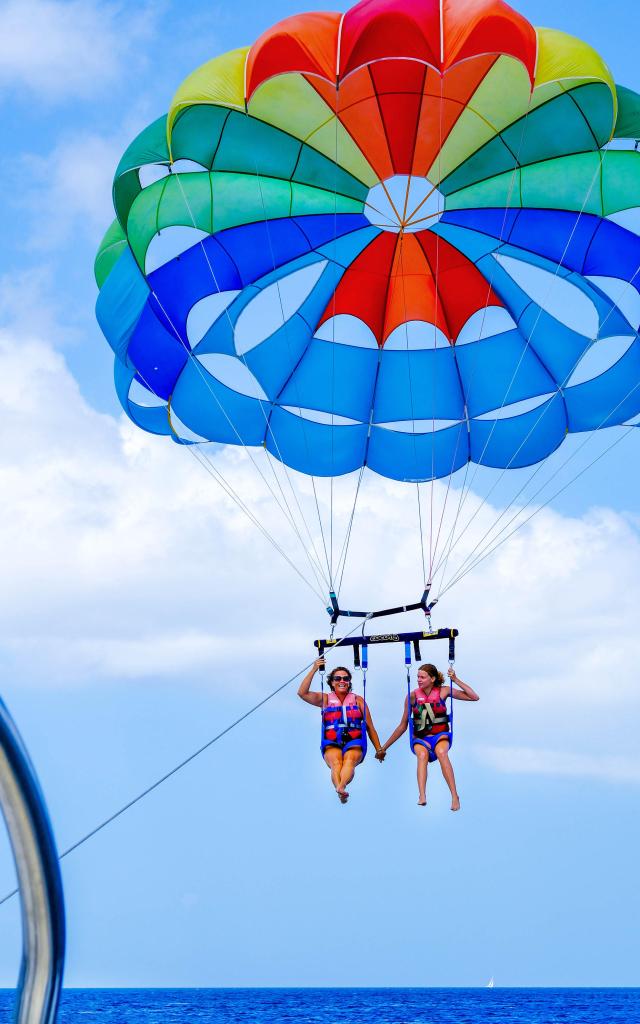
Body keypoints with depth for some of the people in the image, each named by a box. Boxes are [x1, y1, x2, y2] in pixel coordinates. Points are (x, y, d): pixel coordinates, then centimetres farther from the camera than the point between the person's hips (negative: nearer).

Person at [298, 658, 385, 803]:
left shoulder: (357, 700, 17)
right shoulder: (325, 699, 16)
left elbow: (369, 727, 17)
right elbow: (302, 693, 2)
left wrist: (379, 749, 13)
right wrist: (313, 670, -3)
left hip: (354, 744, 0)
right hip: (331, 744, 0)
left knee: (349, 761, -34)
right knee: (335, 763, -33)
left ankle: (341, 786, -61)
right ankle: (340, 791, -59)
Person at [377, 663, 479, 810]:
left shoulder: (443, 691, 0)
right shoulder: (413, 696, 0)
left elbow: (474, 697, -2)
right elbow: (403, 726, 9)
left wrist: (456, 680, -9)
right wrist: (384, 747, 9)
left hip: (440, 735, 0)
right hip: (420, 738, 0)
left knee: (441, 753, -36)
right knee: (422, 755, -35)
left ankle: (455, 796, -39)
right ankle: (422, 797, -51)